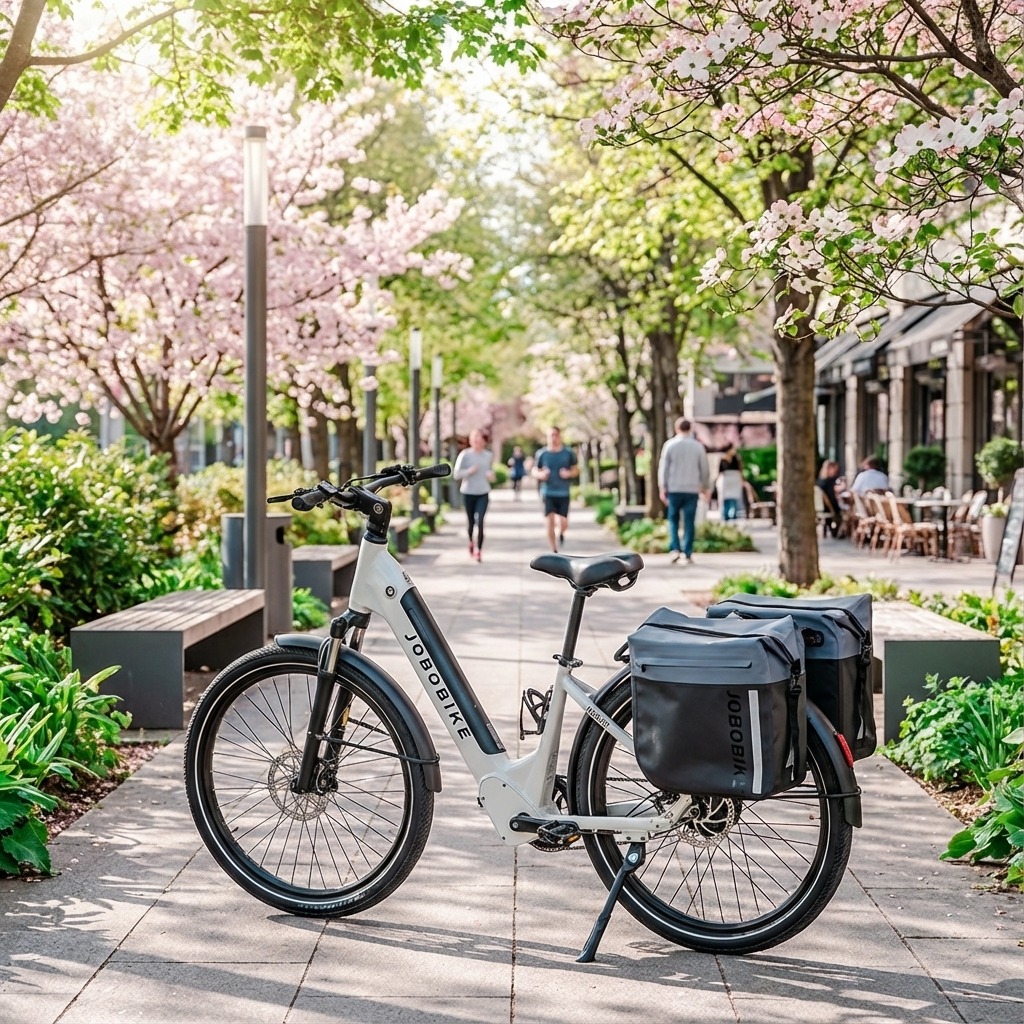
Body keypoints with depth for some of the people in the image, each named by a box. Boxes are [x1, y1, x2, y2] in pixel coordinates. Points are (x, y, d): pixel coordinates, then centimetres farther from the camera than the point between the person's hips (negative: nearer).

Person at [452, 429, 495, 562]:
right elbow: (456, 474, -5)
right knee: (471, 521, 9)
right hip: (468, 492, -1)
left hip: (483, 492, 1)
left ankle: (478, 550, -9)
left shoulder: (488, 455, 5)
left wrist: (490, 474, 0)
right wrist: (469, 471, -20)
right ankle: (471, 542, 39)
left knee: (480, 521, -13)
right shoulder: (465, 455, -5)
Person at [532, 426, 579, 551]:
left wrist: (569, 473, -13)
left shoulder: (569, 453, 3)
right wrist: (540, 474, -12)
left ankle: (560, 533, 30)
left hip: (563, 493, 0)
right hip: (548, 493, 0)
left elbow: (576, 470, 9)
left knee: (563, 523, -7)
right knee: (550, 522, -7)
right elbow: (535, 470, 11)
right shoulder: (542, 454, 3)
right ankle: (554, 550, 7)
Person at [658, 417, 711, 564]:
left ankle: (674, 549, -5)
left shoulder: (670, 445, -2)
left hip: (674, 489, -1)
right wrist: (705, 488, 18)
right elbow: (704, 469, 7)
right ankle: (688, 553, 1)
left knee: (673, 520, 10)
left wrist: (662, 488, 4)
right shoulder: (698, 446, 2)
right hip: (692, 489, 1)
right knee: (689, 522, 4)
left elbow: (663, 468, -2)